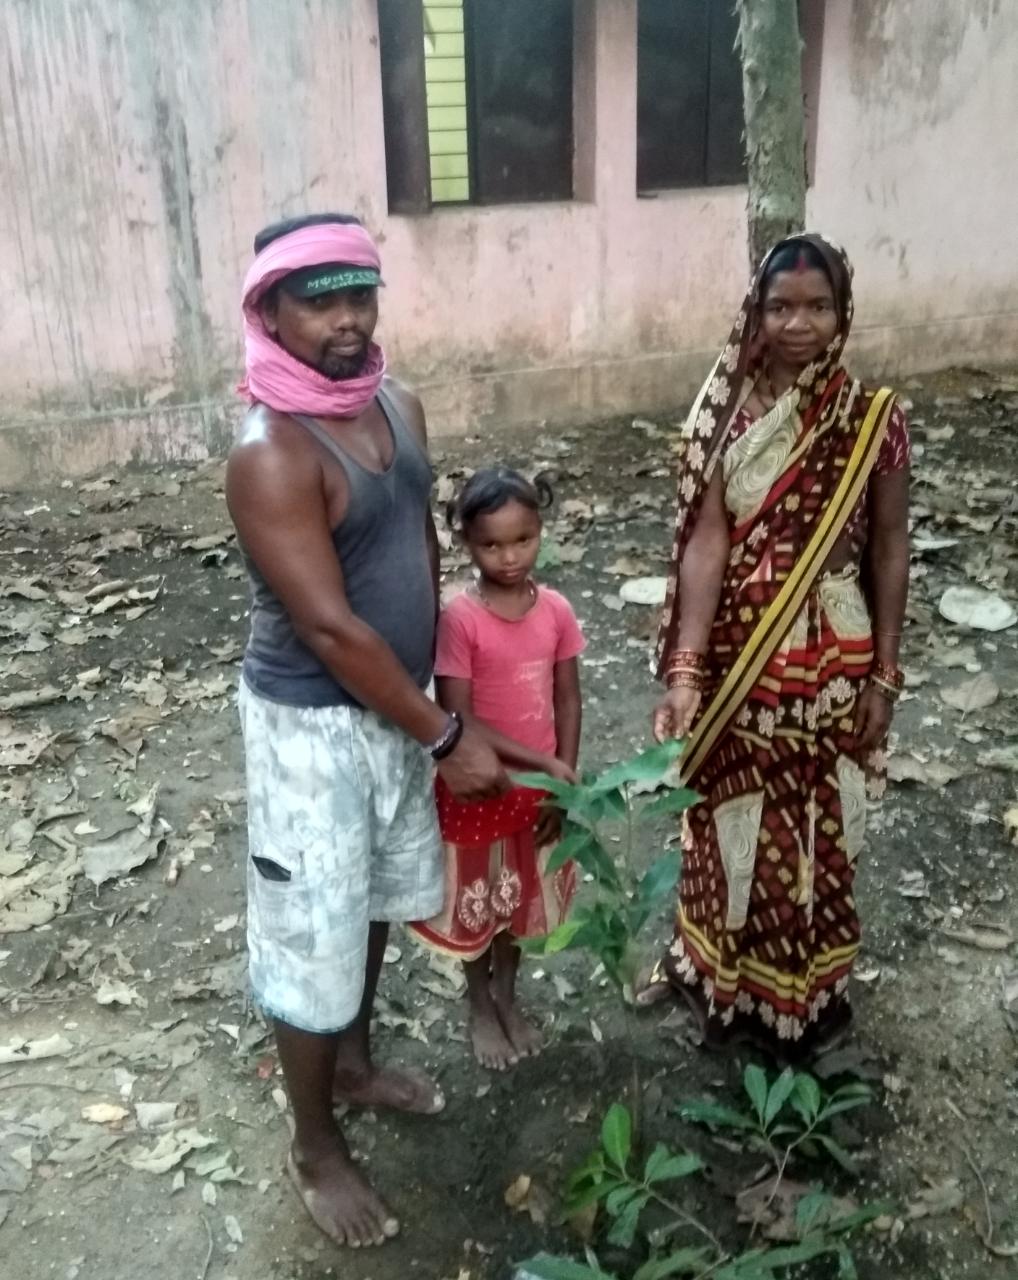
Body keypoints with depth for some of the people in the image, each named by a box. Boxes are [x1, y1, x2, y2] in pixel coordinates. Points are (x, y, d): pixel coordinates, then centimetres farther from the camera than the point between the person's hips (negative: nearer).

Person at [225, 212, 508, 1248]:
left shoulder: (399, 406, 1)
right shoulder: (269, 456, -25)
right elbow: (330, 630, -26)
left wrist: (433, 689, 14)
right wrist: (449, 739, -20)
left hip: (394, 710, 8)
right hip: (312, 727, -8)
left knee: (373, 900, 25)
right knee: (313, 938, 8)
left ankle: (353, 1063, 49)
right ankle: (314, 1149, 30)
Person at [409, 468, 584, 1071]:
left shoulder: (557, 610, -8)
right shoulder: (459, 620, -21)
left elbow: (568, 701, 0)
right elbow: (458, 721, -22)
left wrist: (563, 781, -4)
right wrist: (543, 762, -24)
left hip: (539, 786, 4)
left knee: (523, 897, 22)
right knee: (476, 902, 16)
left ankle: (508, 996, 46)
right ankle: (481, 1008, 40)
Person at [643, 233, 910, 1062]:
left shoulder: (874, 419, -9)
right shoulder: (730, 411, -6)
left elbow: (889, 550, -3)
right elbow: (706, 540, -13)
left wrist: (883, 675, -3)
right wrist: (686, 671, -21)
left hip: (828, 662, -2)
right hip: (735, 655, 2)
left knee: (812, 833, 14)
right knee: (730, 821, 19)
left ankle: (802, 997, 37)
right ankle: (718, 974, 43)